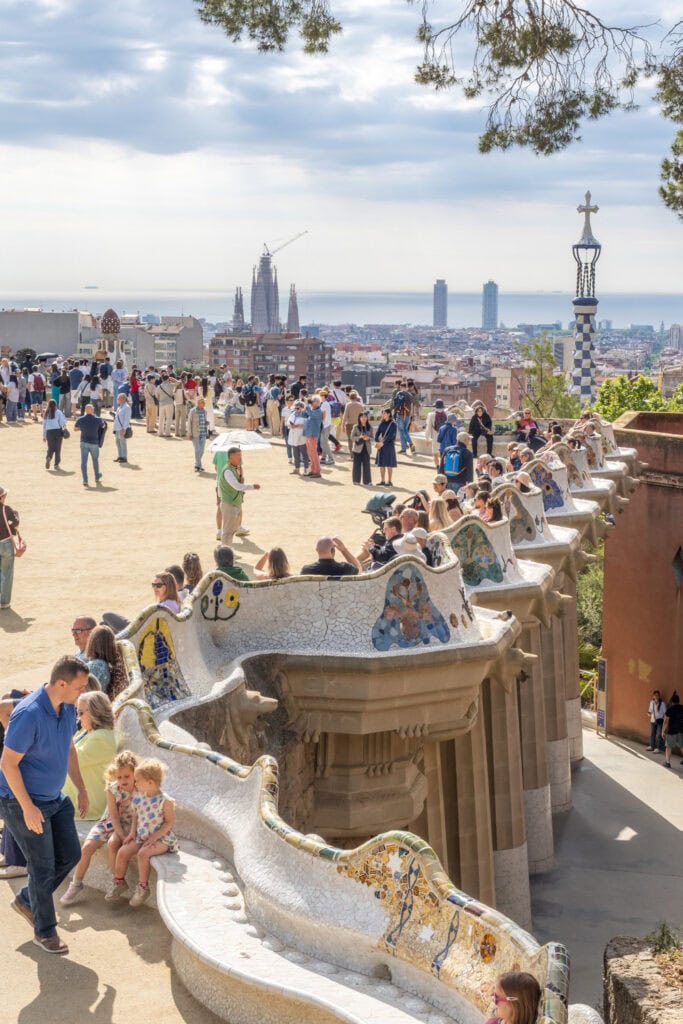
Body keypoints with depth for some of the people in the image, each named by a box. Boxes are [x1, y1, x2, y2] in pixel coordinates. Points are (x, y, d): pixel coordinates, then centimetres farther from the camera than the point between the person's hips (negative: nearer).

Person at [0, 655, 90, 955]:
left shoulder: (68, 707, -3)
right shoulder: (29, 715, -29)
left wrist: (81, 788, 15)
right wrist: (28, 808, -22)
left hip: (54, 798, 8)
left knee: (70, 855, 11)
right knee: (43, 865, 2)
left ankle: (26, 900, 32)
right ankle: (45, 932, 20)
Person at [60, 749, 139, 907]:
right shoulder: (112, 789, -10)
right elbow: (114, 816, -13)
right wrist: (122, 836, -25)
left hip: (128, 824, -3)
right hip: (109, 823, 3)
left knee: (112, 843, -33)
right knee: (87, 847, -14)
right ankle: (76, 886, 1)